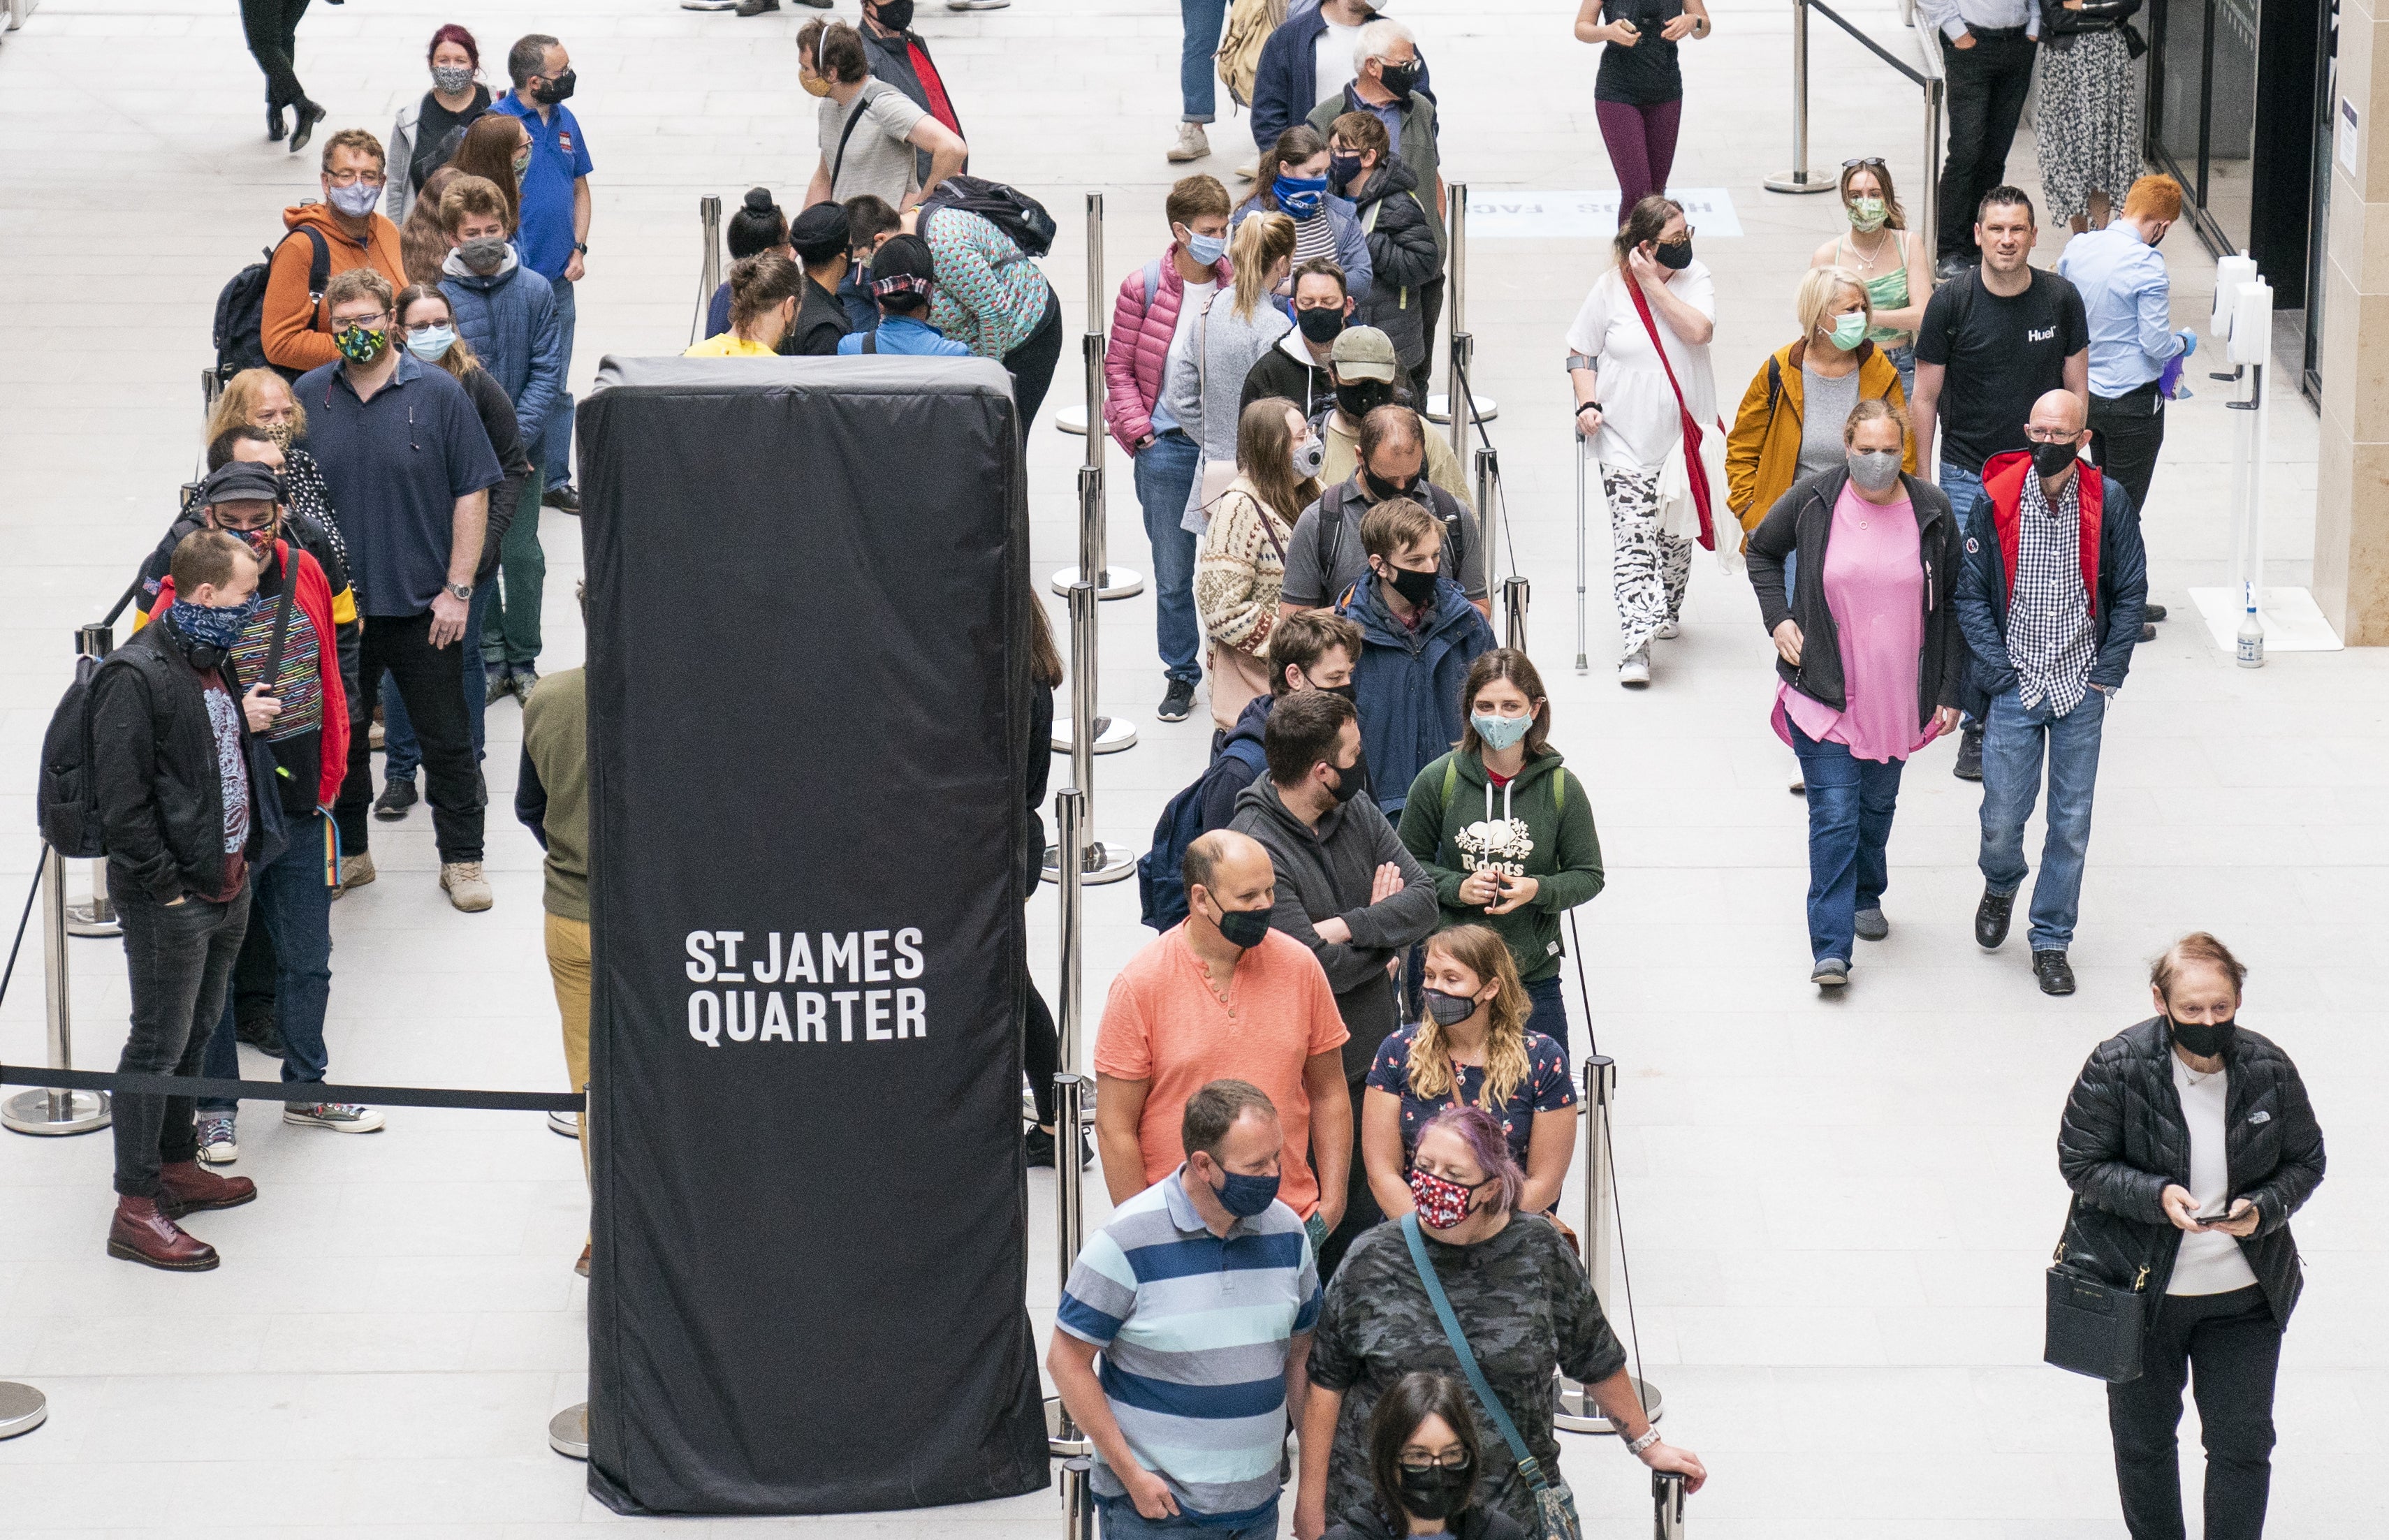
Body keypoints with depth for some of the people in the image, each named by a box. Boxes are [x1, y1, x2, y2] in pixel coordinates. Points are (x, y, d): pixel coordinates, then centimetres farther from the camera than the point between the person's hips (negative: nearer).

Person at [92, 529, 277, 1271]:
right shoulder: (136, 675, -20)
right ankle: (136, 1210, 6)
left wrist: (245, 722, 4)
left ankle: (177, 1166, 34)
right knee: (159, 1044, -2)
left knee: (197, 1030, 19)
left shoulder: (214, 661, 9)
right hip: (169, 901, -9)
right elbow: (121, 800, -21)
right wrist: (168, 888, -18)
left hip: (227, 883, 9)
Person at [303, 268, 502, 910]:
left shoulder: (438, 393, -6)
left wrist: (457, 590, -9)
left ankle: (462, 860, 18)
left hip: (423, 608, -2)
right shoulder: (309, 395, 2)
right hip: (333, 608, 3)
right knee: (339, 737, 12)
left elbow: (472, 494, -5)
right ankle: (346, 853, 26)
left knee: (446, 739, 6)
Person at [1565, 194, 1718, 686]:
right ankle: (1637, 643, -17)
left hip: (1683, 434, 3)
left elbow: (1699, 332, -20)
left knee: (1676, 531, 15)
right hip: (1625, 438, -2)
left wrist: (1654, 286, -19)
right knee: (1633, 533, -12)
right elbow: (1582, 351, 4)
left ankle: (1664, 611, 40)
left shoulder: (1695, 279, -3)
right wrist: (1587, 403, -9)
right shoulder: (1611, 287, -5)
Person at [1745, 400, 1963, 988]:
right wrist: (1778, 618, -1)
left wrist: (1949, 691, 3)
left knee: (1878, 802, 20)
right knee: (1834, 813, -8)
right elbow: (1763, 549, 12)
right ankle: (1831, 947, -9)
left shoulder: (1931, 510, -3)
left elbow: (1951, 604, 4)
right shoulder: (1813, 499, -7)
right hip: (1825, 690, -2)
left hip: (1897, 695, 2)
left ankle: (1866, 896, 45)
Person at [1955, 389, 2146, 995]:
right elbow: (1971, 594, 1)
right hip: (2014, 687, -1)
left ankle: (2051, 941, 17)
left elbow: (2130, 592, 4)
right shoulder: (1995, 501, -6)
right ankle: (2000, 887, 35)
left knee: (2072, 821, 4)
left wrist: (2108, 671, -2)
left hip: (2081, 688, 1)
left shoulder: (2109, 501, -4)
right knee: (2003, 816, 1)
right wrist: (1996, 669, -7)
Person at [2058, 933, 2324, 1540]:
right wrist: (2155, 1196, -25)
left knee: (2243, 1444, 2)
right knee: (2143, 1438, 16)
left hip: (2243, 1291, 1)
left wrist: (2263, 1210, -18)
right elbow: (2080, 1161, -10)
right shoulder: (2117, 1067, -17)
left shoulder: (2269, 1069, -9)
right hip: (2140, 1286, -1)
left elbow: (2306, 1162, 2)